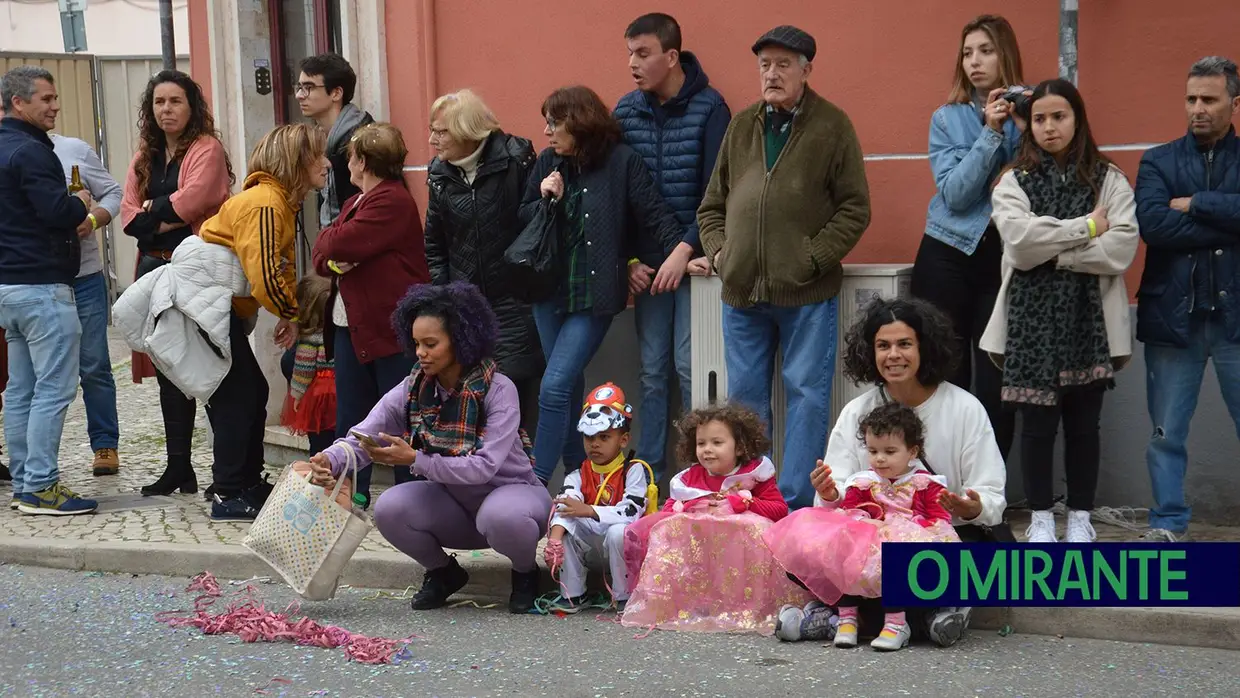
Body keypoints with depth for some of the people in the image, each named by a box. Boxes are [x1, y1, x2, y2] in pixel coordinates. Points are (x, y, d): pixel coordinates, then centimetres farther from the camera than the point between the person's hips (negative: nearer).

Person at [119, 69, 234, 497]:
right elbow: (129, 214, 7)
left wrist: (152, 211, -3)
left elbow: (191, 201, -19)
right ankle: (178, 467, 21)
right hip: (155, 268, 8)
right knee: (168, 370, 12)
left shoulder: (207, 149, -5)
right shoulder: (146, 156, 17)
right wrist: (168, 219, -11)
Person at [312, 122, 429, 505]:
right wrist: (331, 260, -9)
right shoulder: (355, 202, 19)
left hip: (390, 326, -9)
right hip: (350, 325, 9)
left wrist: (328, 243, 0)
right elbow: (322, 255, 13)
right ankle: (353, 491, 21)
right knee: (349, 415, 12)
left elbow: (338, 244, -22)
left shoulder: (393, 201, -13)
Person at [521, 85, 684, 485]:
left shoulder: (621, 162, -7)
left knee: (554, 386, -12)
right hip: (550, 291, 5)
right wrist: (545, 199, -5)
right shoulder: (547, 163, 7)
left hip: (594, 296, -5)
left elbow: (656, 213, -8)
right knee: (569, 389, 12)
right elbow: (521, 220, 13)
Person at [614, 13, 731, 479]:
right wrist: (628, 259, 1)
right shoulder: (625, 111, 5)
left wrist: (685, 250, -14)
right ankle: (648, 471, 12)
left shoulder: (709, 106, -6)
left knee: (690, 366, -4)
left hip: (696, 257, -4)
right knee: (652, 370, 6)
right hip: (647, 262, 4)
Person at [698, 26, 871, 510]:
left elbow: (855, 208, -4)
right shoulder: (741, 126, 13)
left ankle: (796, 504, 6)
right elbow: (712, 204, 18)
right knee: (745, 396, 10)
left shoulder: (832, 126, -1)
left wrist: (813, 257, -12)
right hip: (741, 289, 5)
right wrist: (717, 251, 2)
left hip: (807, 293, -4)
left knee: (807, 395, 0)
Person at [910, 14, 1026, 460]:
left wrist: (1027, 133, -17)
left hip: (1004, 260, 0)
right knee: (945, 379, 4)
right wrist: (990, 132, -15)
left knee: (996, 385, -1)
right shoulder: (948, 119, 4)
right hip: (948, 257, 0)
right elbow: (954, 194, -9)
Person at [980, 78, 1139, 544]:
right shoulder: (1014, 183, 5)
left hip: (1089, 317, 0)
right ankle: (1041, 518, 14)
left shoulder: (1109, 180, 5)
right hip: (1032, 317, 0)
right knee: (1037, 423, 2)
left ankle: (1080, 518, 18)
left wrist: (1052, 252, -12)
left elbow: (1122, 248, -9)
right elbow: (1020, 241, -13)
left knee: (1083, 423, 6)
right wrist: (1086, 228, -10)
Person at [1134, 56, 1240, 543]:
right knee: (1167, 433, 7)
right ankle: (1168, 525, 17)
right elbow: (1152, 224, -12)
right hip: (1173, 316, 1)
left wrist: (1196, 204, -12)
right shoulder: (1158, 161, 6)